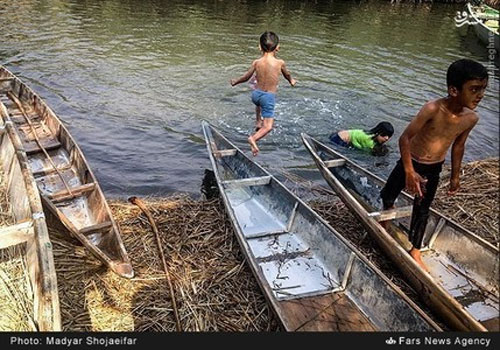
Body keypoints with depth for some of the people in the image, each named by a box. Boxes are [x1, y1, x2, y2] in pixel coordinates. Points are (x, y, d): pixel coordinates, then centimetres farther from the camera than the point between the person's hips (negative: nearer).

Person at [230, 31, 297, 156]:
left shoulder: (256, 62, -5)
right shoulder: (280, 63, -7)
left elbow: (246, 77, 6)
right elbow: (287, 75, 13)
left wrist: (235, 82, 27)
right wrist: (292, 81, 37)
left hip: (256, 94, 4)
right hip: (269, 97, -4)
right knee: (268, 126, -2)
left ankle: (258, 122, 49)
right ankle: (254, 138, -26)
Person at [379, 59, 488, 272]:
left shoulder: (471, 118, -12)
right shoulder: (433, 109, -31)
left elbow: (458, 145, 5)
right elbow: (405, 138, -24)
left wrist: (455, 176, 13)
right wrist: (409, 171, -24)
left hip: (434, 170, 4)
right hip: (411, 164, -4)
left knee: (422, 211, 15)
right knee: (388, 195, 18)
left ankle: (415, 251, 32)